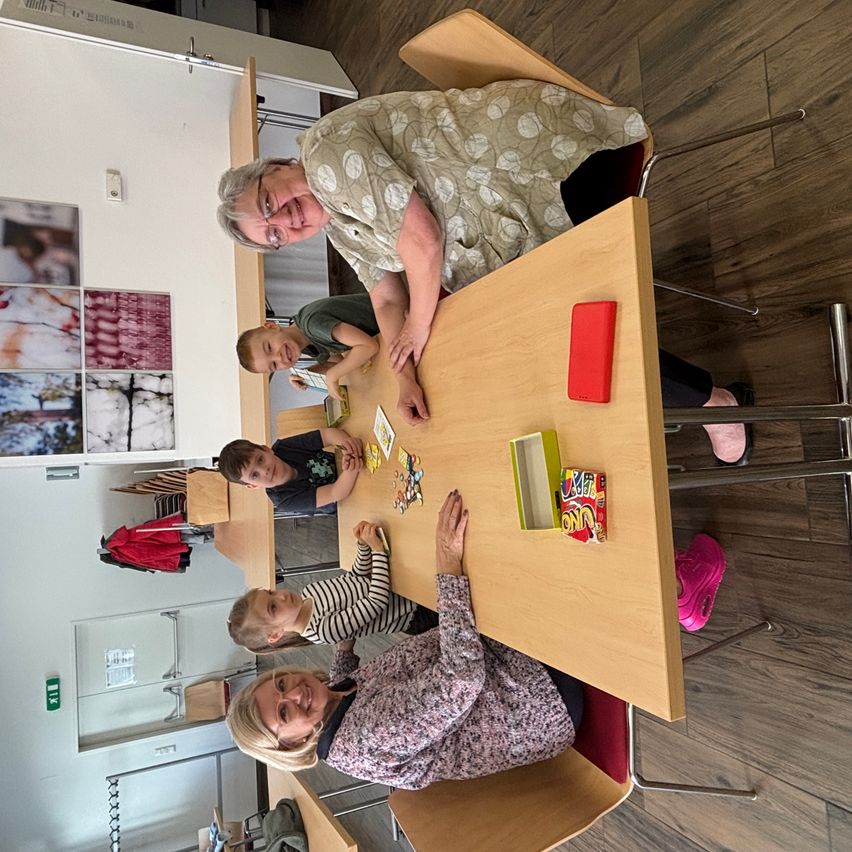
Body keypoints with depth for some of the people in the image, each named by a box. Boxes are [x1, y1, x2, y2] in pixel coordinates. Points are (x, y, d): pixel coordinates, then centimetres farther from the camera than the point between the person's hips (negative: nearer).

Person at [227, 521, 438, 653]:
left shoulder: (309, 592, -2)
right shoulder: (324, 631, -25)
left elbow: (357, 577, 4)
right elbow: (378, 600, -30)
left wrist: (364, 544, -14)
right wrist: (377, 549, -31)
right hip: (416, 615, -7)